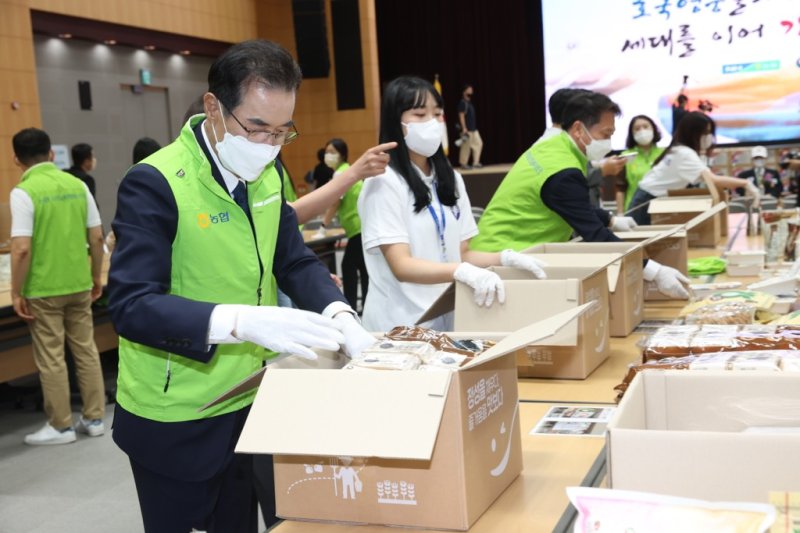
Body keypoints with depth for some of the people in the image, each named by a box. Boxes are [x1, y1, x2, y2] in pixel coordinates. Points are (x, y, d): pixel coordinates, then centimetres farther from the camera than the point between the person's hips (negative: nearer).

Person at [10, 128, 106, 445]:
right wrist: (96, 277, 16)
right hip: (79, 285, 5)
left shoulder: (23, 192, -13)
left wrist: (16, 292, -9)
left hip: (43, 290, -5)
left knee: (51, 359, 5)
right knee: (86, 351, 13)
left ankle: (60, 427, 13)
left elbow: (22, 249, -18)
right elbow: (97, 237, 4)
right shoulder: (77, 185, 2)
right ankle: (94, 418, 20)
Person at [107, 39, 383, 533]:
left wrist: (340, 316, -17)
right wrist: (242, 321, -40)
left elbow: (295, 260, 4)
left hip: (251, 402, 6)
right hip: (174, 423, -6)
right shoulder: (155, 184, -20)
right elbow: (132, 306, -27)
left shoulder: (266, 173, 2)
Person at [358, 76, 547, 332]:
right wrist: (463, 272, -32)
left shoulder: (450, 178, 10)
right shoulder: (384, 182, -12)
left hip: (448, 317, 6)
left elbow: (460, 254, 11)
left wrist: (505, 258, -7)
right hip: (401, 326, -6)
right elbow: (401, 265, -19)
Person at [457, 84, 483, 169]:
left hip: (473, 129, 10)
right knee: (466, 147, -4)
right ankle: (463, 163, 4)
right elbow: (461, 116, -17)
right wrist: (464, 128, -21)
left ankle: (475, 163, 9)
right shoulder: (462, 103, -12)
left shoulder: (469, 103, 16)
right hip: (467, 129, -10)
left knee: (478, 144, 6)